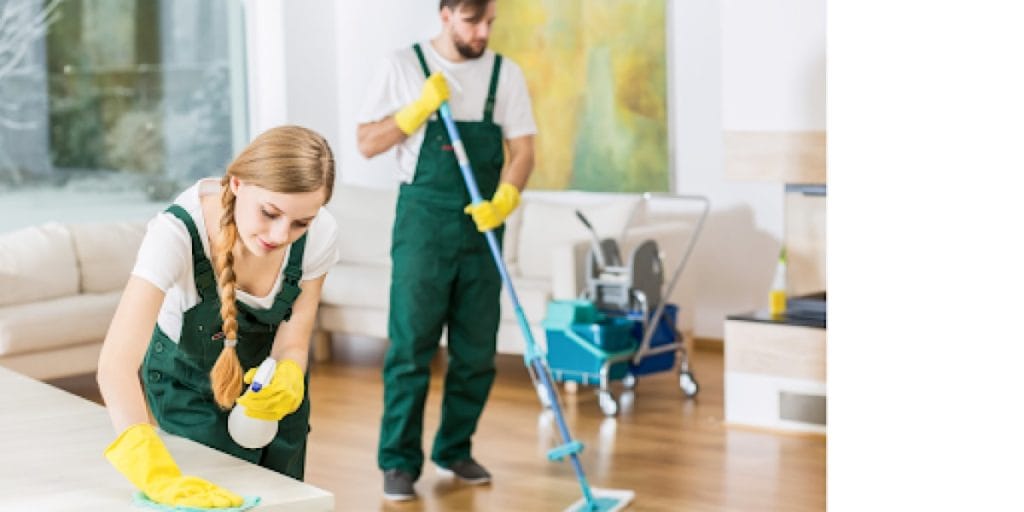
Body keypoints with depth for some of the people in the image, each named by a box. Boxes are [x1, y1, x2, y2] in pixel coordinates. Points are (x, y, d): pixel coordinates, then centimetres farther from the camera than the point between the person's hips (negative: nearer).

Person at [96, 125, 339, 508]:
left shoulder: (319, 234, -28)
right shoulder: (177, 232, -39)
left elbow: (292, 345, -17)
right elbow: (116, 364, -49)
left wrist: (287, 380, -41)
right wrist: (158, 476, -62)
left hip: (267, 379, 3)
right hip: (188, 383, -3)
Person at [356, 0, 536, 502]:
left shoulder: (505, 73, 4)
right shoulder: (403, 67, -1)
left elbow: (522, 148, 0)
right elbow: (367, 143, -2)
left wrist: (505, 199, -18)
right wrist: (421, 107, -14)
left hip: (482, 224, 3)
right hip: (423, 221, -3)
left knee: (477, 350, 7)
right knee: (411, 347, -4)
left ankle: (454, 450, 22)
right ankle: (399, 461, 2)